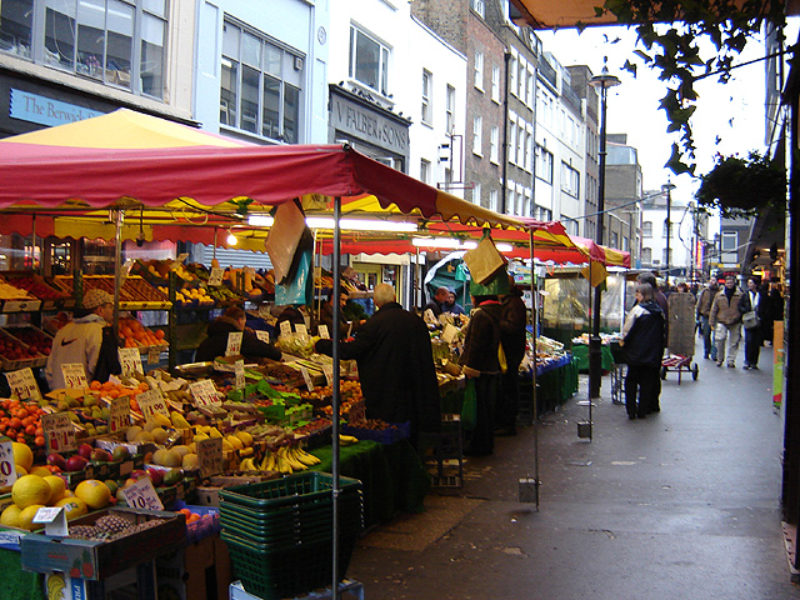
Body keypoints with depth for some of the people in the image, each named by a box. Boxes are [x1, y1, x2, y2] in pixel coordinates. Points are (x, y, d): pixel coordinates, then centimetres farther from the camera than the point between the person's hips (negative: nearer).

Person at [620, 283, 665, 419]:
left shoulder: (637, 310, -15)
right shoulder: (659, 311, 2)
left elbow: (627, 330, -13)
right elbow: (663, 330, 12)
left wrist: (624, 342, 4)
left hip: (636, 353, -4)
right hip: (653, 354, 5)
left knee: (631, 381, 7)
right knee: (648, 381, 12)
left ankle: (631, 410, 5)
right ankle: (643, 410, 14)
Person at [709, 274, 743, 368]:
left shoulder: (740, 295, 0)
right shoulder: (719, 295, 5)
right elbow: (714, 309, 8)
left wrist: (742, 321, 3)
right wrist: (712, 323, 7)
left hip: (735, 323, 0)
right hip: (721, 322, 0)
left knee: (733, 343, 3)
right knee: (719, 339, -14)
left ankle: (731, 361, 15)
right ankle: (720, 358, 6)